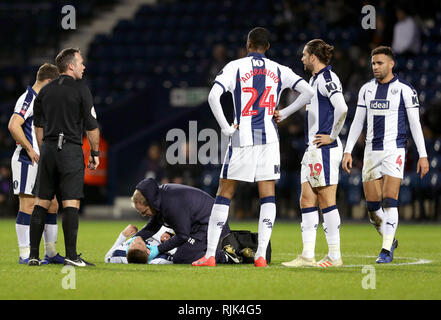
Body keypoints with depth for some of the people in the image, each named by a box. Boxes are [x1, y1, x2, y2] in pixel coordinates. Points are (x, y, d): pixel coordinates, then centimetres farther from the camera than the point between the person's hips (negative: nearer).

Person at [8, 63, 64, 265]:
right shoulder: (28, 99, -12)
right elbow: (13, 126, -25)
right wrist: (29, 149, -20)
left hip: (42, 163, 10)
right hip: (27, 162, -10)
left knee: (52, 205, 9)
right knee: (28, 206, -8)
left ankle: (51, 253, 16)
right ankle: (25, 254, -6)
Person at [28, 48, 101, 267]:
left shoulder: (45, 91, 10)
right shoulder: (80, 90, -5)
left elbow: (38, 125, 14)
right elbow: (91, 127, -5)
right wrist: (95, 154, 5)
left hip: (48, 150, 5)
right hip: (71, 150, -5)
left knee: (41, 202, 7)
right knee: (71, 203, -5)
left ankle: (33, 255, 6)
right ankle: (71, 256, -9)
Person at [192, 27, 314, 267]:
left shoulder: (235, 67, -1)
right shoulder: (278, 71, 7)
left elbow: (213, 96, -14)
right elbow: (308, 92, 1)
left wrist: (225, 128, -7)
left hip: (242, 139, -2)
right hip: (269, 138, 2)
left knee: (224, 194, 4)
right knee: (268, 197, 5)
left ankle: (210, 254, 2)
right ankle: (261, 255, -2)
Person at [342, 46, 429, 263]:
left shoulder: (404, 90, -3)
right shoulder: (366, 89, 10)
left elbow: (415, 123, -2)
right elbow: (357, 122, 14)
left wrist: (423, 155, -5)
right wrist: (348, 151, 8)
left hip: (394, 151, -5)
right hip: (372, 151, 5)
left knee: (389, 202, -13)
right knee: (372, 206, 2)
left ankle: (386, 250, -8)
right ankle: (389, 240, 24)